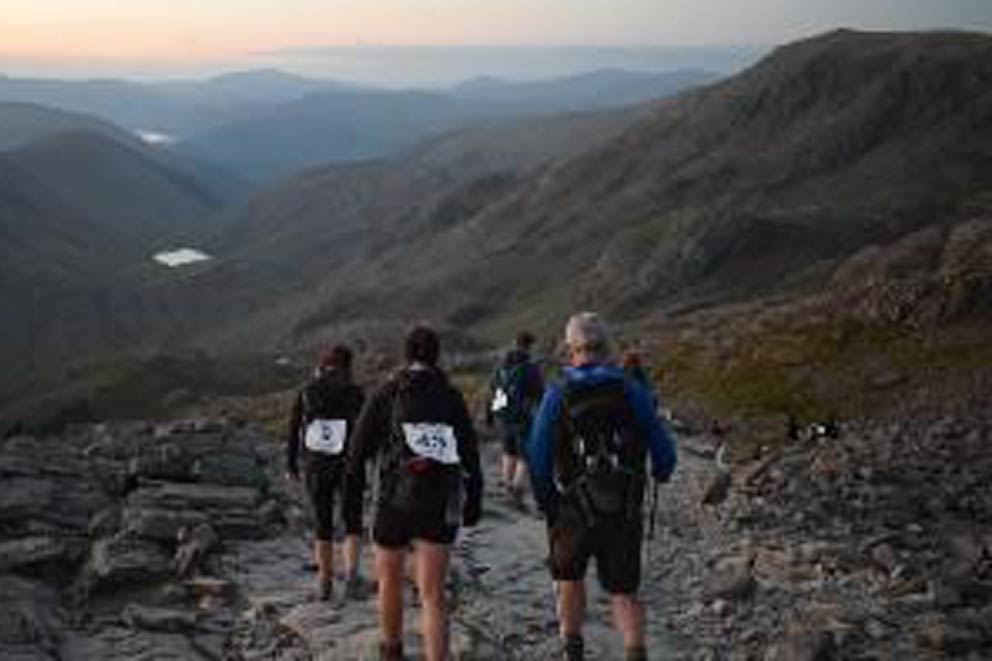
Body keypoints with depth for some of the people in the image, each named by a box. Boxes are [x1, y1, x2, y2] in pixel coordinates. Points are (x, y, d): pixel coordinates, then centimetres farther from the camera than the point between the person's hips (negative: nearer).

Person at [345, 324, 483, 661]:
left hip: (395, 501, -1)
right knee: (433, 595, 2)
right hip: (440, 507, 1)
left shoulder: (387, 393, -4)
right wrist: (473, 500, 11)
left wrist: (351, 484, 15)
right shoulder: (451, 398, 1)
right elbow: (470, 454, 2)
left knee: (389, 582, 22)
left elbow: (360, 445, -1)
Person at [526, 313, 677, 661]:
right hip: (625, 512, 0)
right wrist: (660, 473, 22)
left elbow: (537, 457, -5)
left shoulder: (558, 394, -5)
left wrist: (545, 501, 11)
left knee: (569, 578, 24)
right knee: (623, 592, 11)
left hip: (574, 512, 0)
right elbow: (663, 449, -1)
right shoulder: (631, 390, -3)